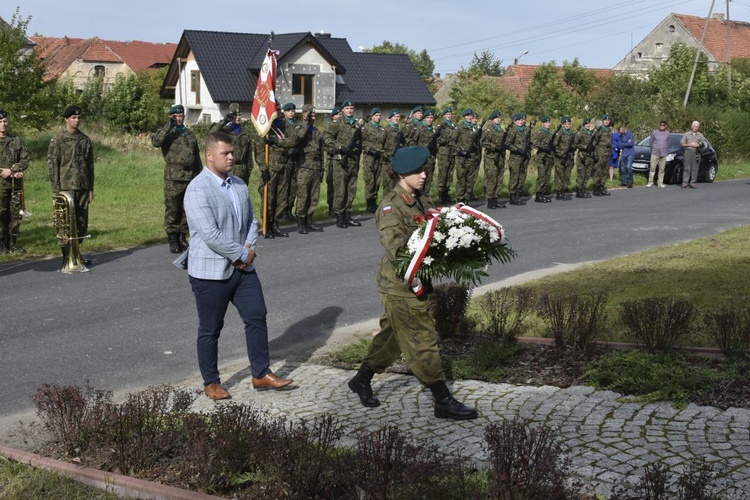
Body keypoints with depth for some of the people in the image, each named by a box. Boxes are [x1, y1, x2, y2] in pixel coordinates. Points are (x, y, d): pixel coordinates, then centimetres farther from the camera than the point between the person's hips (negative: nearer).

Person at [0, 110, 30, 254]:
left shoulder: (17, 141, 10)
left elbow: (25, 160, 3)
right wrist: (13, 174, -15)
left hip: (16, 184, 3)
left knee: (16, 214, 4)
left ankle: (13, 243, 12)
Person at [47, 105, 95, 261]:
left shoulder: (85, 139, 11)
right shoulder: (58, 139, -3)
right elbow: (52, 163, -6)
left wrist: (91, 188, 10)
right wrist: (56, 187, -11)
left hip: (83, 187, 5)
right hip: (66, 187, -5)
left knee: (82, 222, 7)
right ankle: (66, 256, 3)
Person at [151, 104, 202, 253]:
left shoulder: (190, 134, 17)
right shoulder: (167, 133, 2)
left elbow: (196, 156, 21)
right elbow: (155, 141, -22)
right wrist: (169, 126, -21)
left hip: (190, 178, 4)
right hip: (173, 178, -4)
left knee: (186, 211, 8)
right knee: (172, 210, -2)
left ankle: (182, 237, 19)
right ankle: (173, 239, 5)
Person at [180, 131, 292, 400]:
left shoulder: (238, 184, 8)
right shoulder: (197, 190, -18)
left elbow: (251, 220, 13)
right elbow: (210, 235, -25)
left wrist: (249, 248, -5)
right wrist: (242, 254, -16)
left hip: (243, 266, 7)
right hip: (211, 271, -7)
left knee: (257, 317, 8)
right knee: (210, 330, 7)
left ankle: (261, 373, 21)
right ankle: (211, 382, 22)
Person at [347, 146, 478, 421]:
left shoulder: (423, 201, 11)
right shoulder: (390, 206, -15)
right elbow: (395, 247, -28)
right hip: (399, 285, -9)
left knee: (392, 336, 20)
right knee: (423, 341, -3)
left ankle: (362, 380, 37)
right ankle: (443, 402, 5)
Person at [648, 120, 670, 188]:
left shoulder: (667, 133, 6)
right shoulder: (654, 132, 1)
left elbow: (668, 143, 15)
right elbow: (651, 142, 10)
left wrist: (666, 151, 13)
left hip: (663, 154, 2)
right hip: (655, 154, -2)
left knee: (661, 169, 5)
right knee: (652, 168, -3)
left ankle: (660, 183, 9)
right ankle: (650, 182, 2)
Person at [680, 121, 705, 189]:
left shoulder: (700, 135, 15)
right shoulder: (686, 134, 11)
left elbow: (704, 144, 10)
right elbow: (682, 143, 4)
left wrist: (699, 145, -12)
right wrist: (690, 144, -9)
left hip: (696, 153, 1)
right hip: (688, 152, -1)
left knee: (695, 169, -3)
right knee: (686, 168, -7)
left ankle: (693, 183, 1)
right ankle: (685, 182, -6)